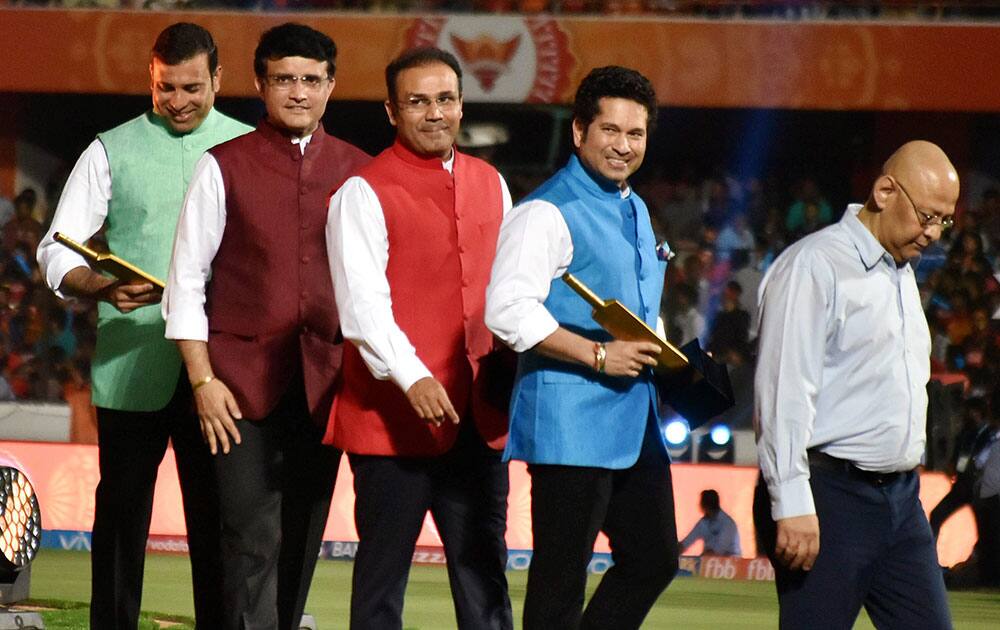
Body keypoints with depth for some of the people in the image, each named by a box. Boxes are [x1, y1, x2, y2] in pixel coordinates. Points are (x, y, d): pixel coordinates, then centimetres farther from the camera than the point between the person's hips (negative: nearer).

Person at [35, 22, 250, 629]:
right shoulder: (112, 152, 8)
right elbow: (58, 252, 4)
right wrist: (103, 288, -16)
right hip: (130, 368, 0)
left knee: (218, 517, 1)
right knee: (122, 513, 2)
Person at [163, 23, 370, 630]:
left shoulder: (357, 171, 9)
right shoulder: (224, 168, 1)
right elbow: (186, 281, 1)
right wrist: (203, 379, -6)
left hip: (326, 380, 3)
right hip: (244, 380, -3)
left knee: (303, 538, 6)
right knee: (253, 537, -9)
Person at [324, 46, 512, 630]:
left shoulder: (490, 184, 14)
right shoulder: (364, 192, -6)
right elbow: (362, 301, -15)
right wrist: (411, 377, -26)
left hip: (477, 414, 6)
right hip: (393, 417, -5)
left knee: (484, 572, 8)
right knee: (383, 572, 1)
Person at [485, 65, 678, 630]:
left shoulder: (636, 212, 18)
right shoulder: (548, 213, -11)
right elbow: (508, 309, -21)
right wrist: (599, 356, -22)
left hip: (635, 420, 9)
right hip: (570, 419, -9)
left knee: (654, 560, 12)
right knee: (561, 577, -4)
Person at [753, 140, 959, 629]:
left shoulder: (903, 274, 20)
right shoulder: (813, 266, -9)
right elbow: (784, 390, -16)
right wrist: (793, 505, -21)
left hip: (901, 496, 9)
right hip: (830, 495, -9)